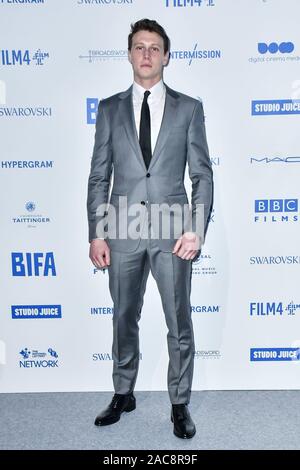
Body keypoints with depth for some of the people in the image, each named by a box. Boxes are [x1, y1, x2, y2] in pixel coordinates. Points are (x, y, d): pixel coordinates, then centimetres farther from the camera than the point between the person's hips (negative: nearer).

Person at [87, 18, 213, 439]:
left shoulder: (189, 108, 6)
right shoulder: (110, 108, 9)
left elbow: (203, 174, 3)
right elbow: (99, 176, 6)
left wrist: (196, 229, -9)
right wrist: (96, 234, -1)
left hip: (172, 230, -1)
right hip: (123, 230, 2)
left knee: (180, 323, 6)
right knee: (124, 319, 14)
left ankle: (180, 404, 25)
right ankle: (124, 394, 34)